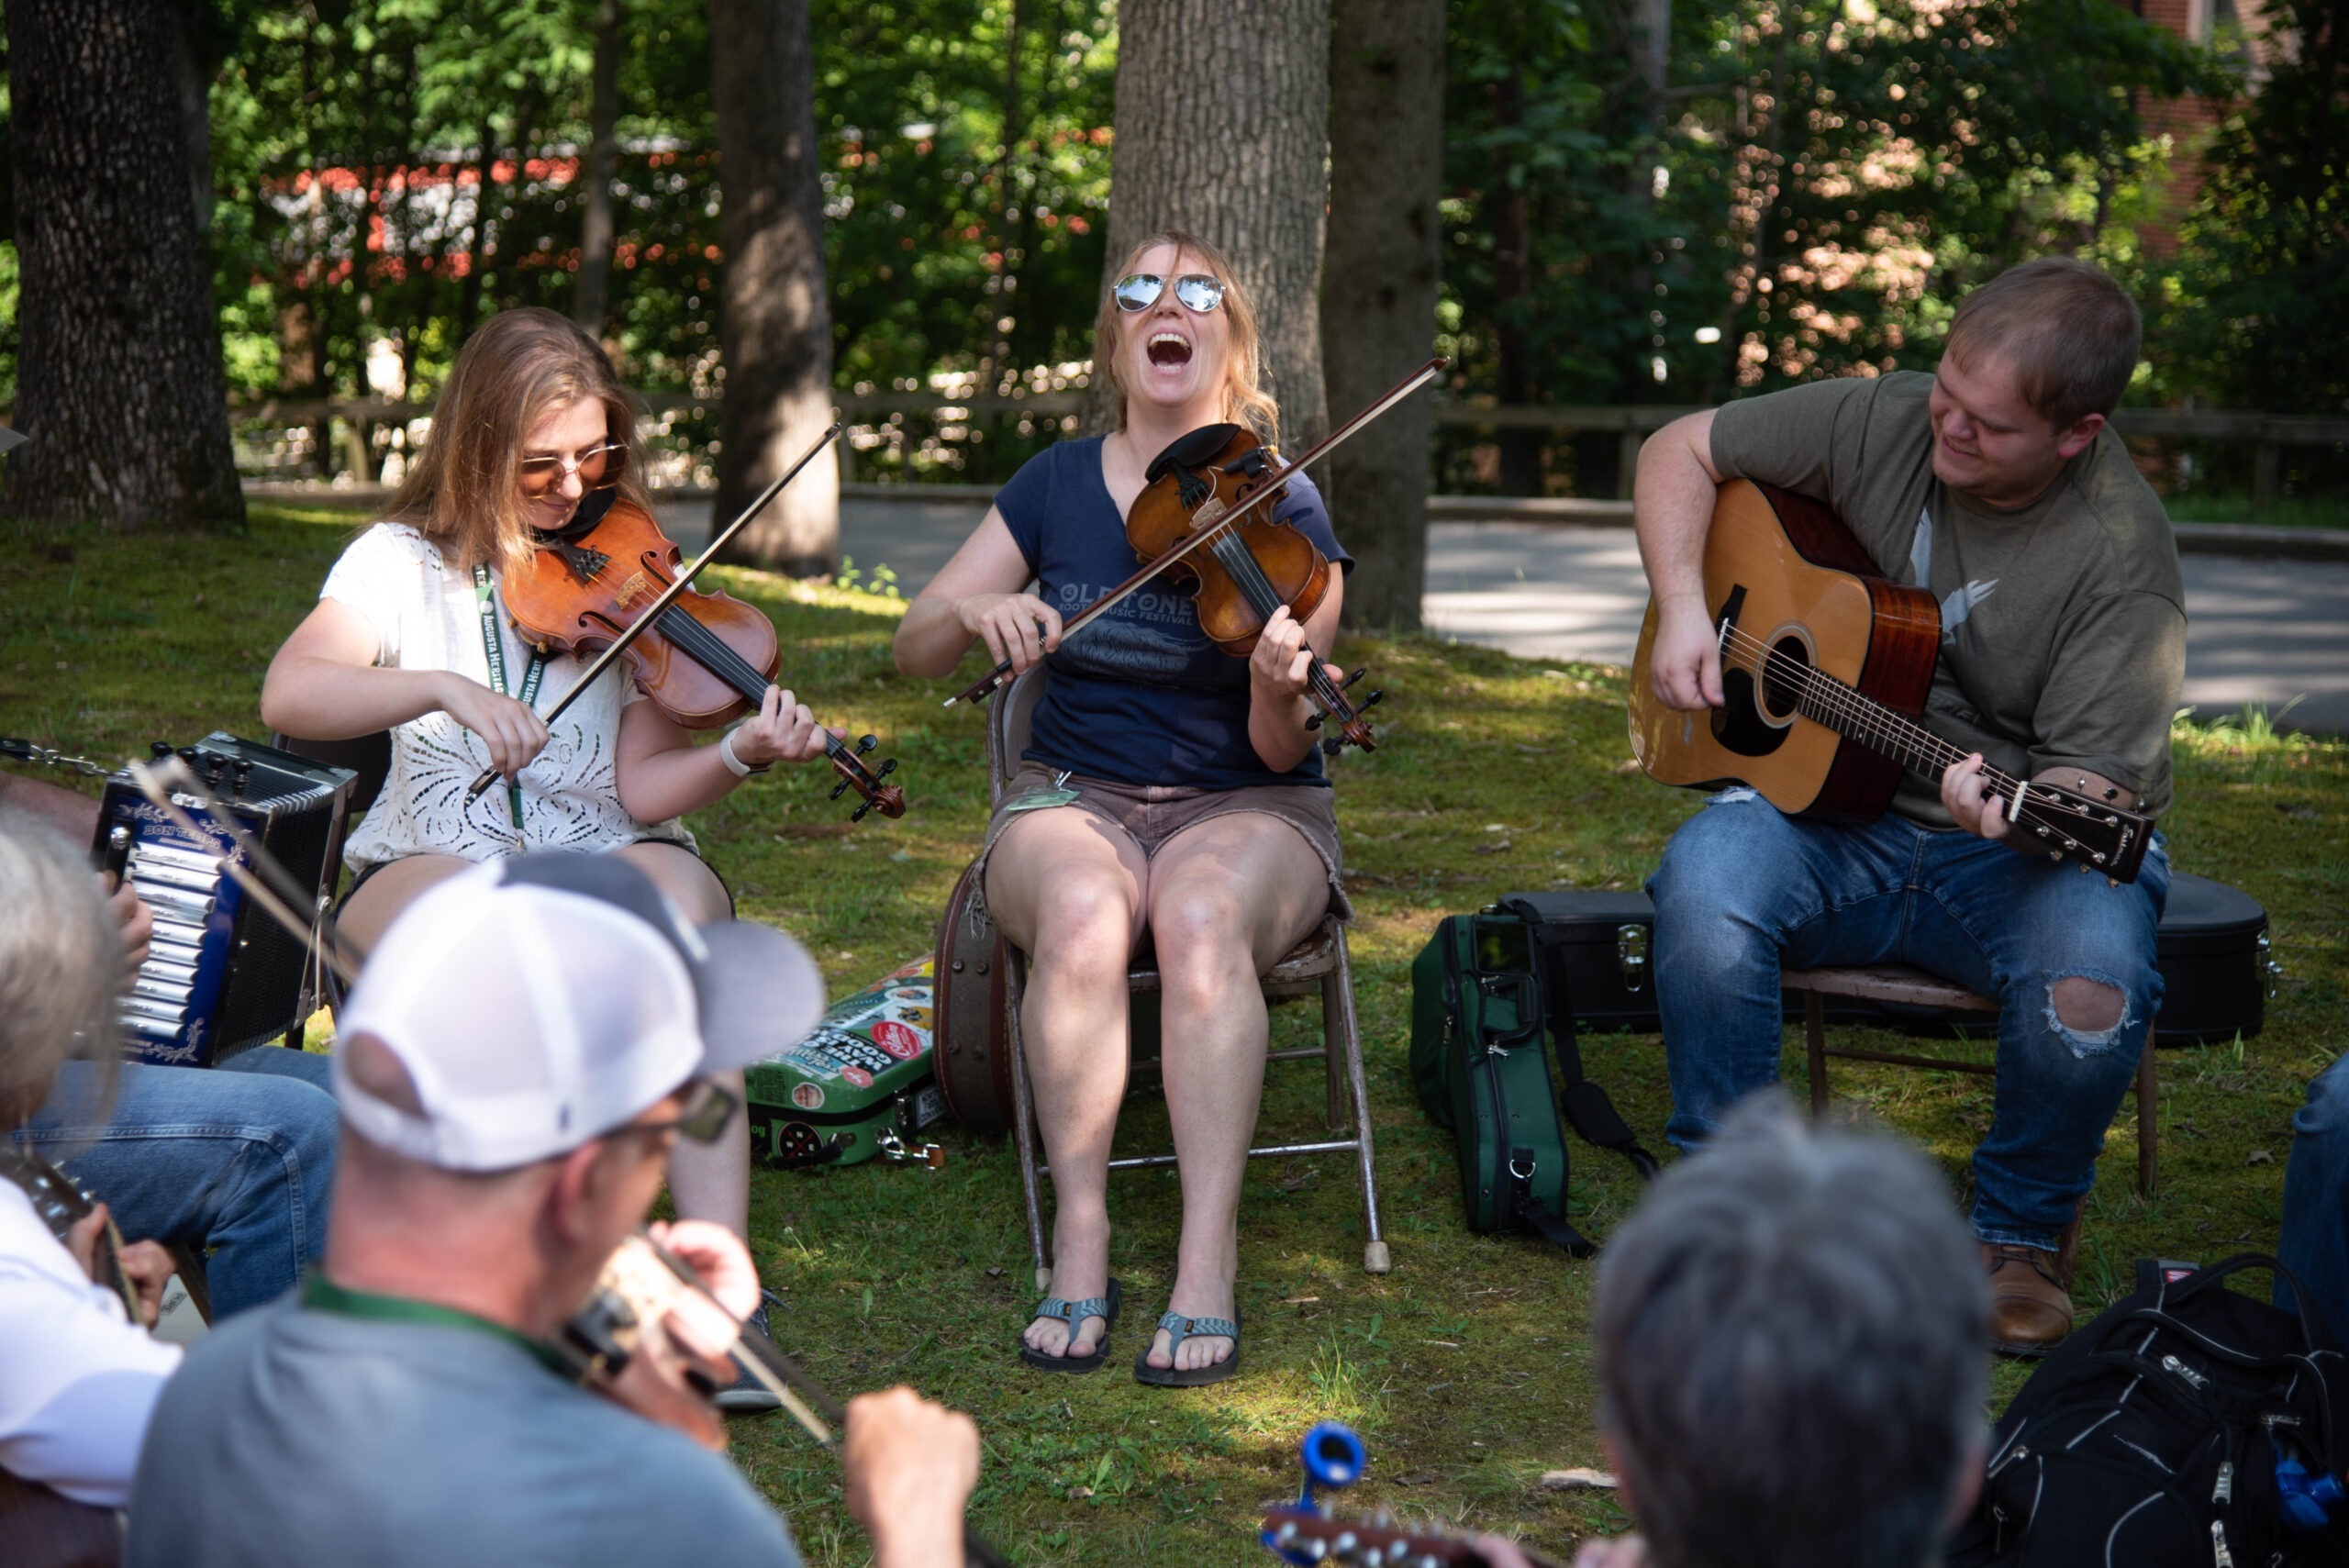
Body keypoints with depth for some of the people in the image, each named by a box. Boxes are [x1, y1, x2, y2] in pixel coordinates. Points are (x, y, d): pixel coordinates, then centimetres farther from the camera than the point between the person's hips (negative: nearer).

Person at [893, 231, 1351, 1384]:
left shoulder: (1282, 508, -3)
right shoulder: (1055, 487, 5)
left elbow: (1279, 753, -9)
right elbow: (911, 651, 6)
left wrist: (1281, 690, -32)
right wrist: (972, 610, -17)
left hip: (1242, 809, -1)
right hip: (1075, 797, 1)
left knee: (1202, 916, -37)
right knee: (1082, 916, -35)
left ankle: (1209, 1262, -35)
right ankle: (1079, 1242, -26)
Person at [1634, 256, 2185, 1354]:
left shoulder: (2121, 559, -16)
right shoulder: (1880, 421, -5)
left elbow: (2095, 783, -19)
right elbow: (1681, 450, 7)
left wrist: (2021, 812, -42)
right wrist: (1683, 606, -8)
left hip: (2024, 849, -2)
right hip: (1834, 806, 3)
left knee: (2089, 986, -35)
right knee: (1707, 875, -30)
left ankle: (2020, 1230, -2)